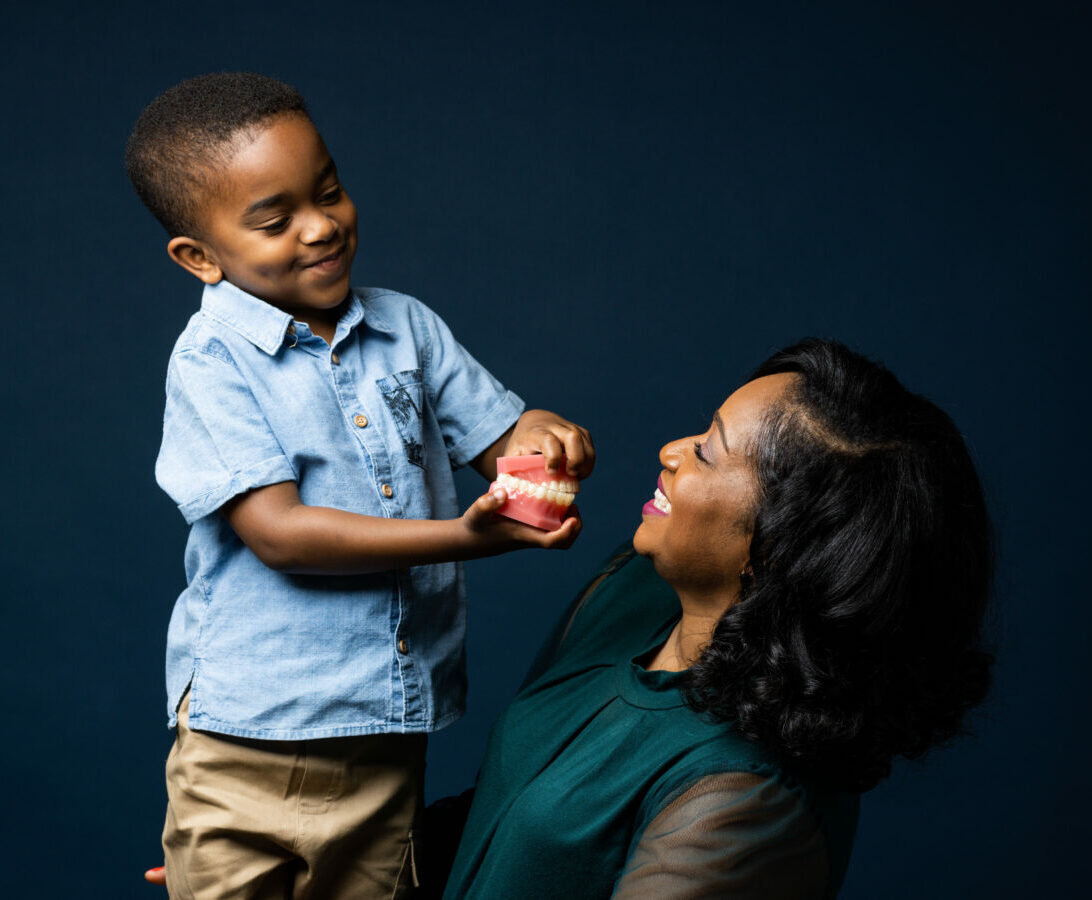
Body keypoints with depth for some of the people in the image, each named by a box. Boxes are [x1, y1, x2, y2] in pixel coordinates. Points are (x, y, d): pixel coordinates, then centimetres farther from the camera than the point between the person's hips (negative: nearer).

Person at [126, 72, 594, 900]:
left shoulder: (407, 327, 5)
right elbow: (277, 531, -20)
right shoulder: (214, 360, -12)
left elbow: (499, 437, 10)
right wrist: (464, 537, -27)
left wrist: (545, 442, -16)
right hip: (249, 747, -4)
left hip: (389, 733, 5)